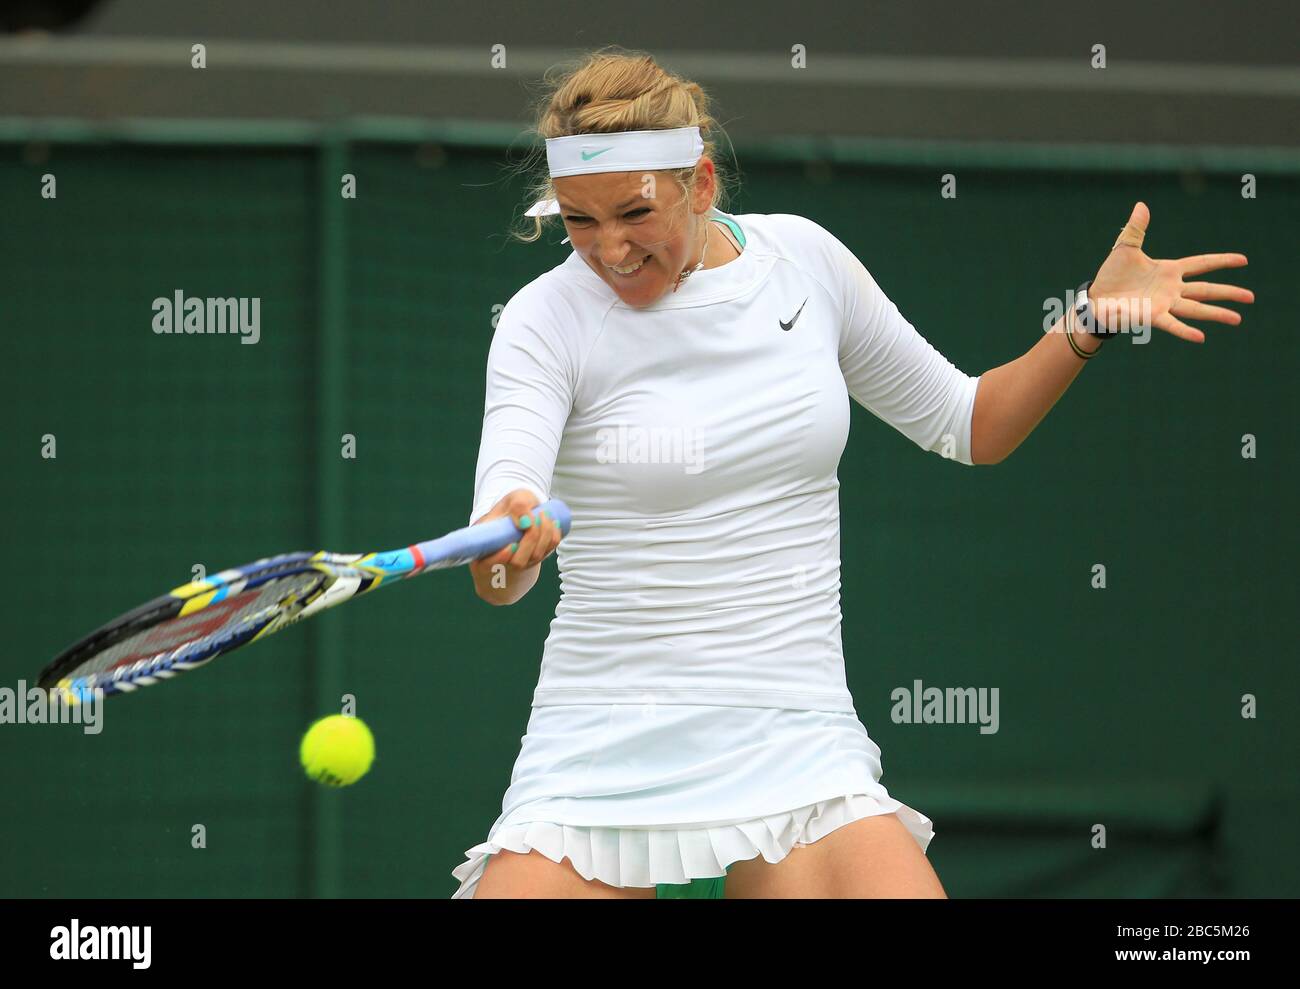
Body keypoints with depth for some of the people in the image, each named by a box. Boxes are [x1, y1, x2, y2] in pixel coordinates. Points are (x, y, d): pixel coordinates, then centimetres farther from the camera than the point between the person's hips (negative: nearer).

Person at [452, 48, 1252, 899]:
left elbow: (970, 427, 18)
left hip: (793, 743, 2)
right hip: (600, 755, -2)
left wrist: (1090, 322, 5)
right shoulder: (547, 319, -6)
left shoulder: (804, 259, 4)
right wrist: (505, 549, -42)